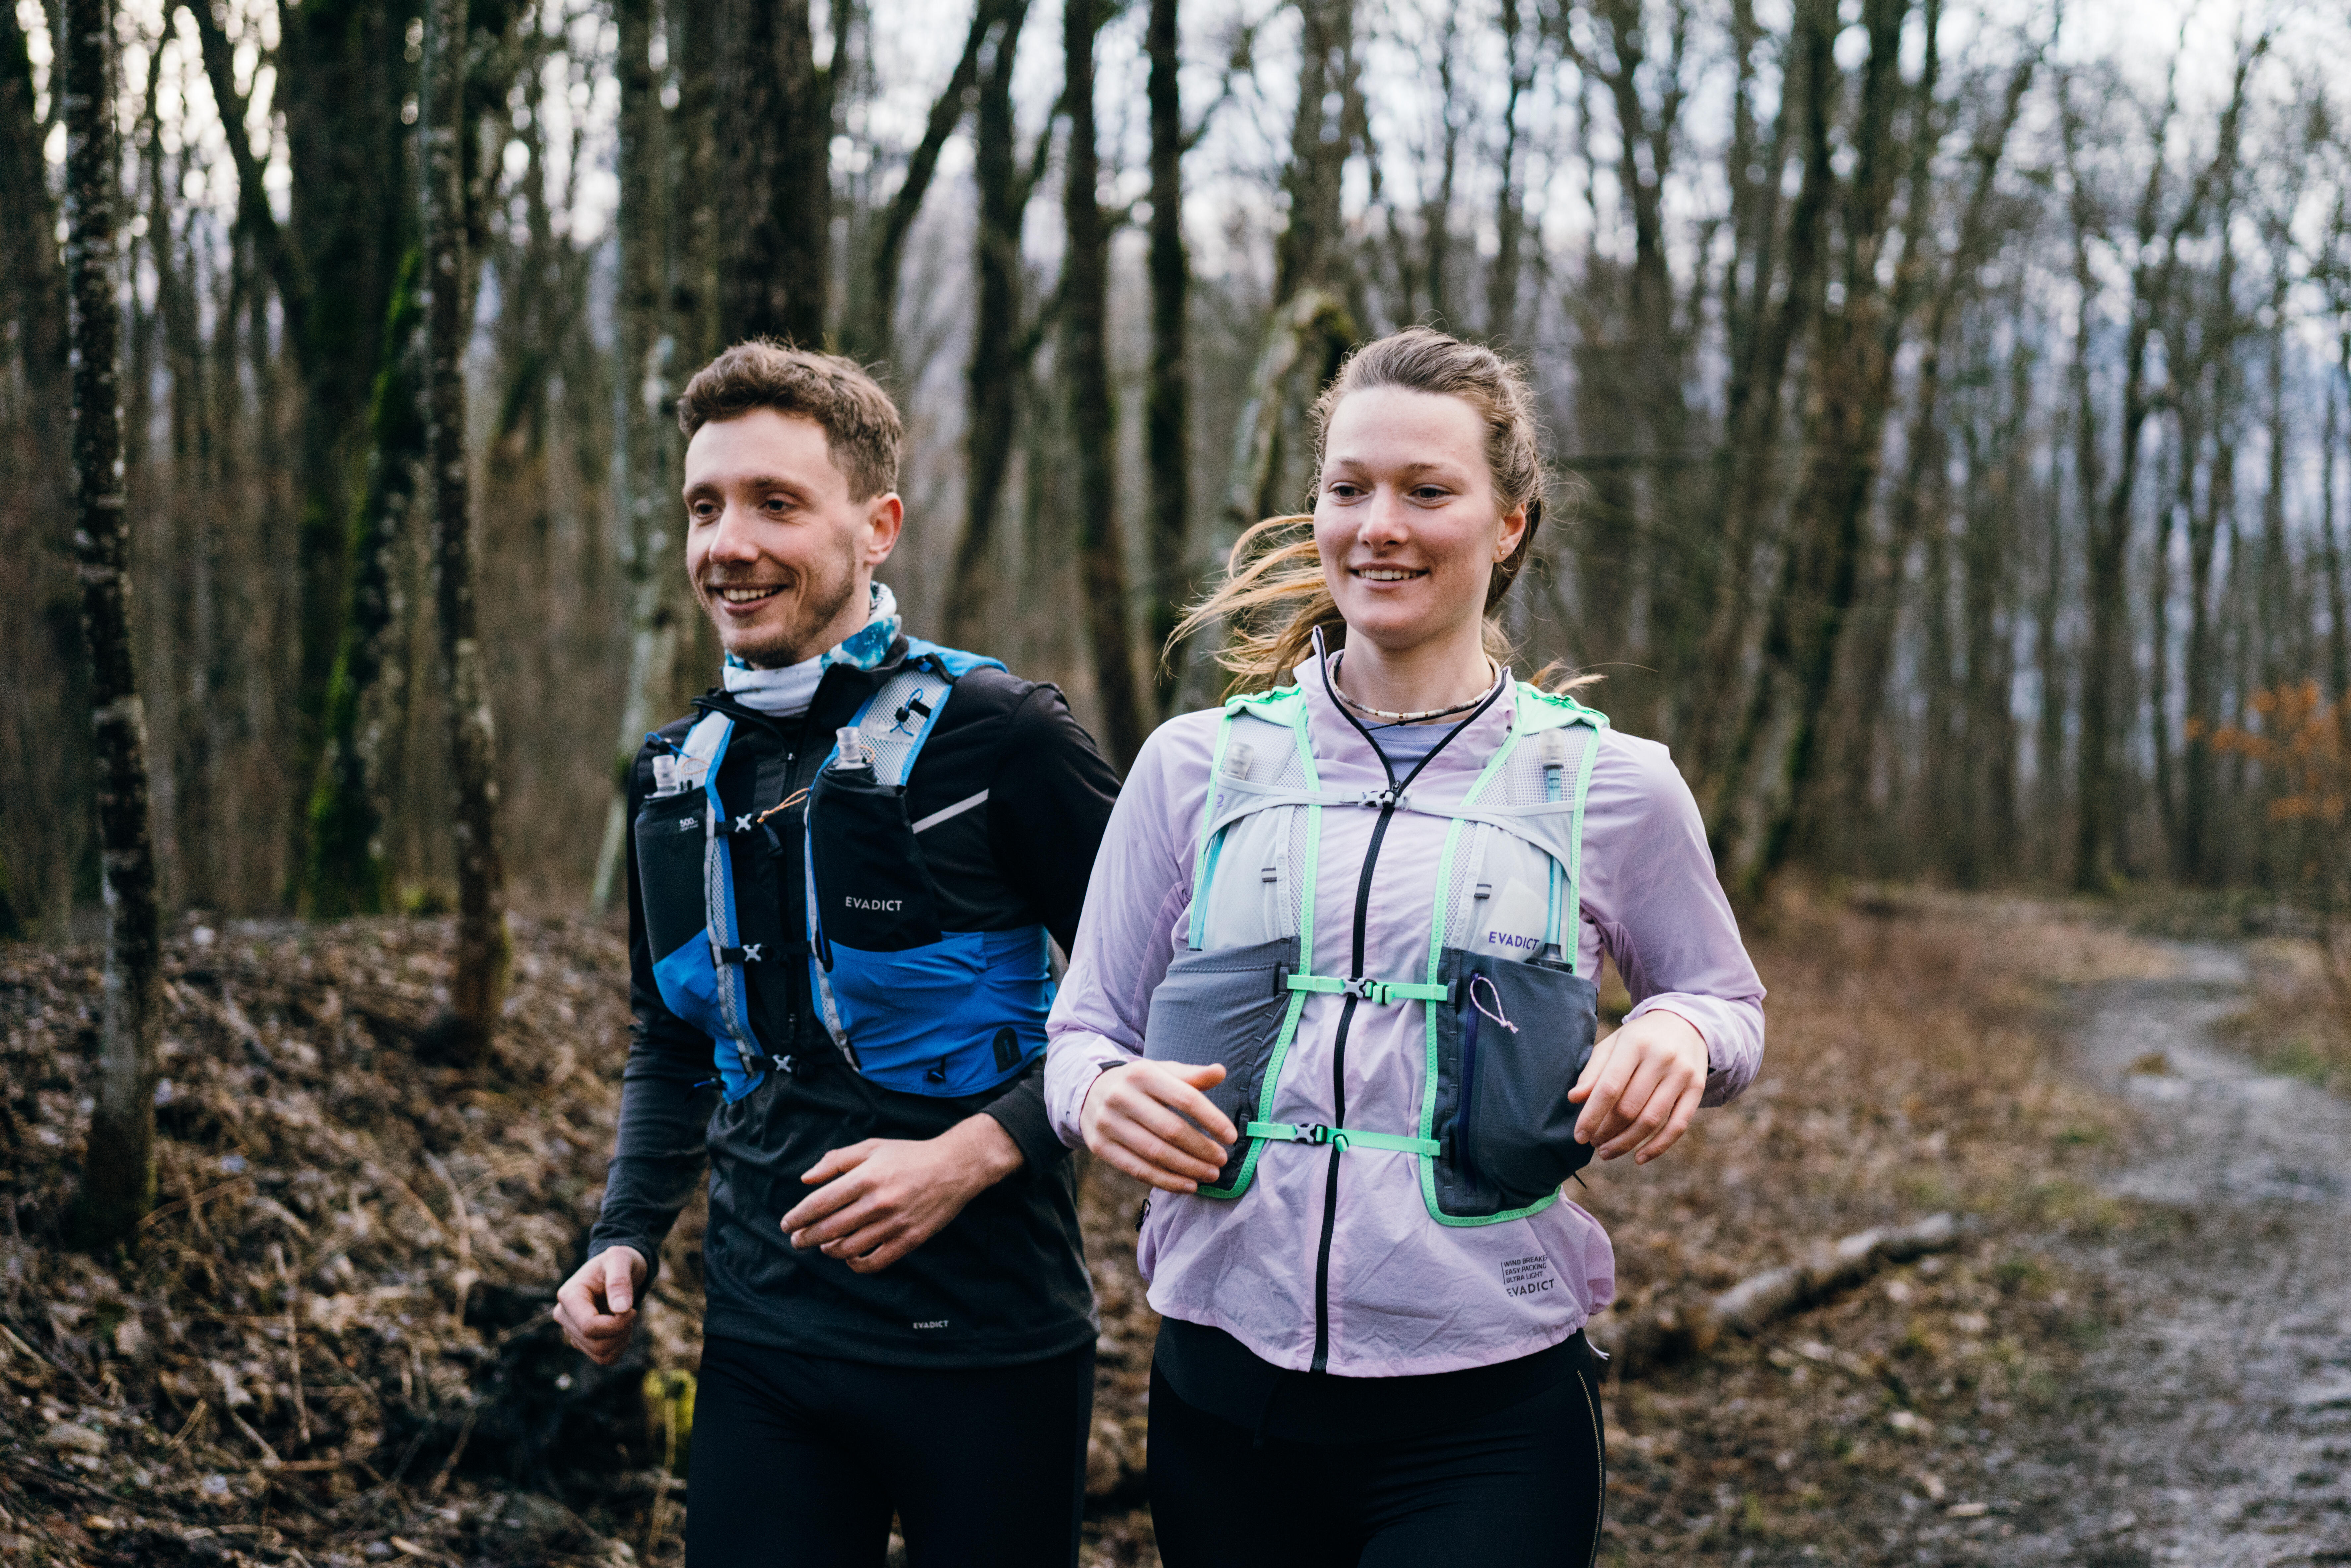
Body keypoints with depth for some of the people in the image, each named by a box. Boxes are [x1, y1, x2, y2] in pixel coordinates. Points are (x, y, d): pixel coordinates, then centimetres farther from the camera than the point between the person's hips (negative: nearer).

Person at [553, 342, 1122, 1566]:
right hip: (761, 1339, 5)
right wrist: (625, 1239, 8)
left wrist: (978, 1151, -19)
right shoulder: (677, 776, 9)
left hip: (984, 1348, -4)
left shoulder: (993, 733, -10)